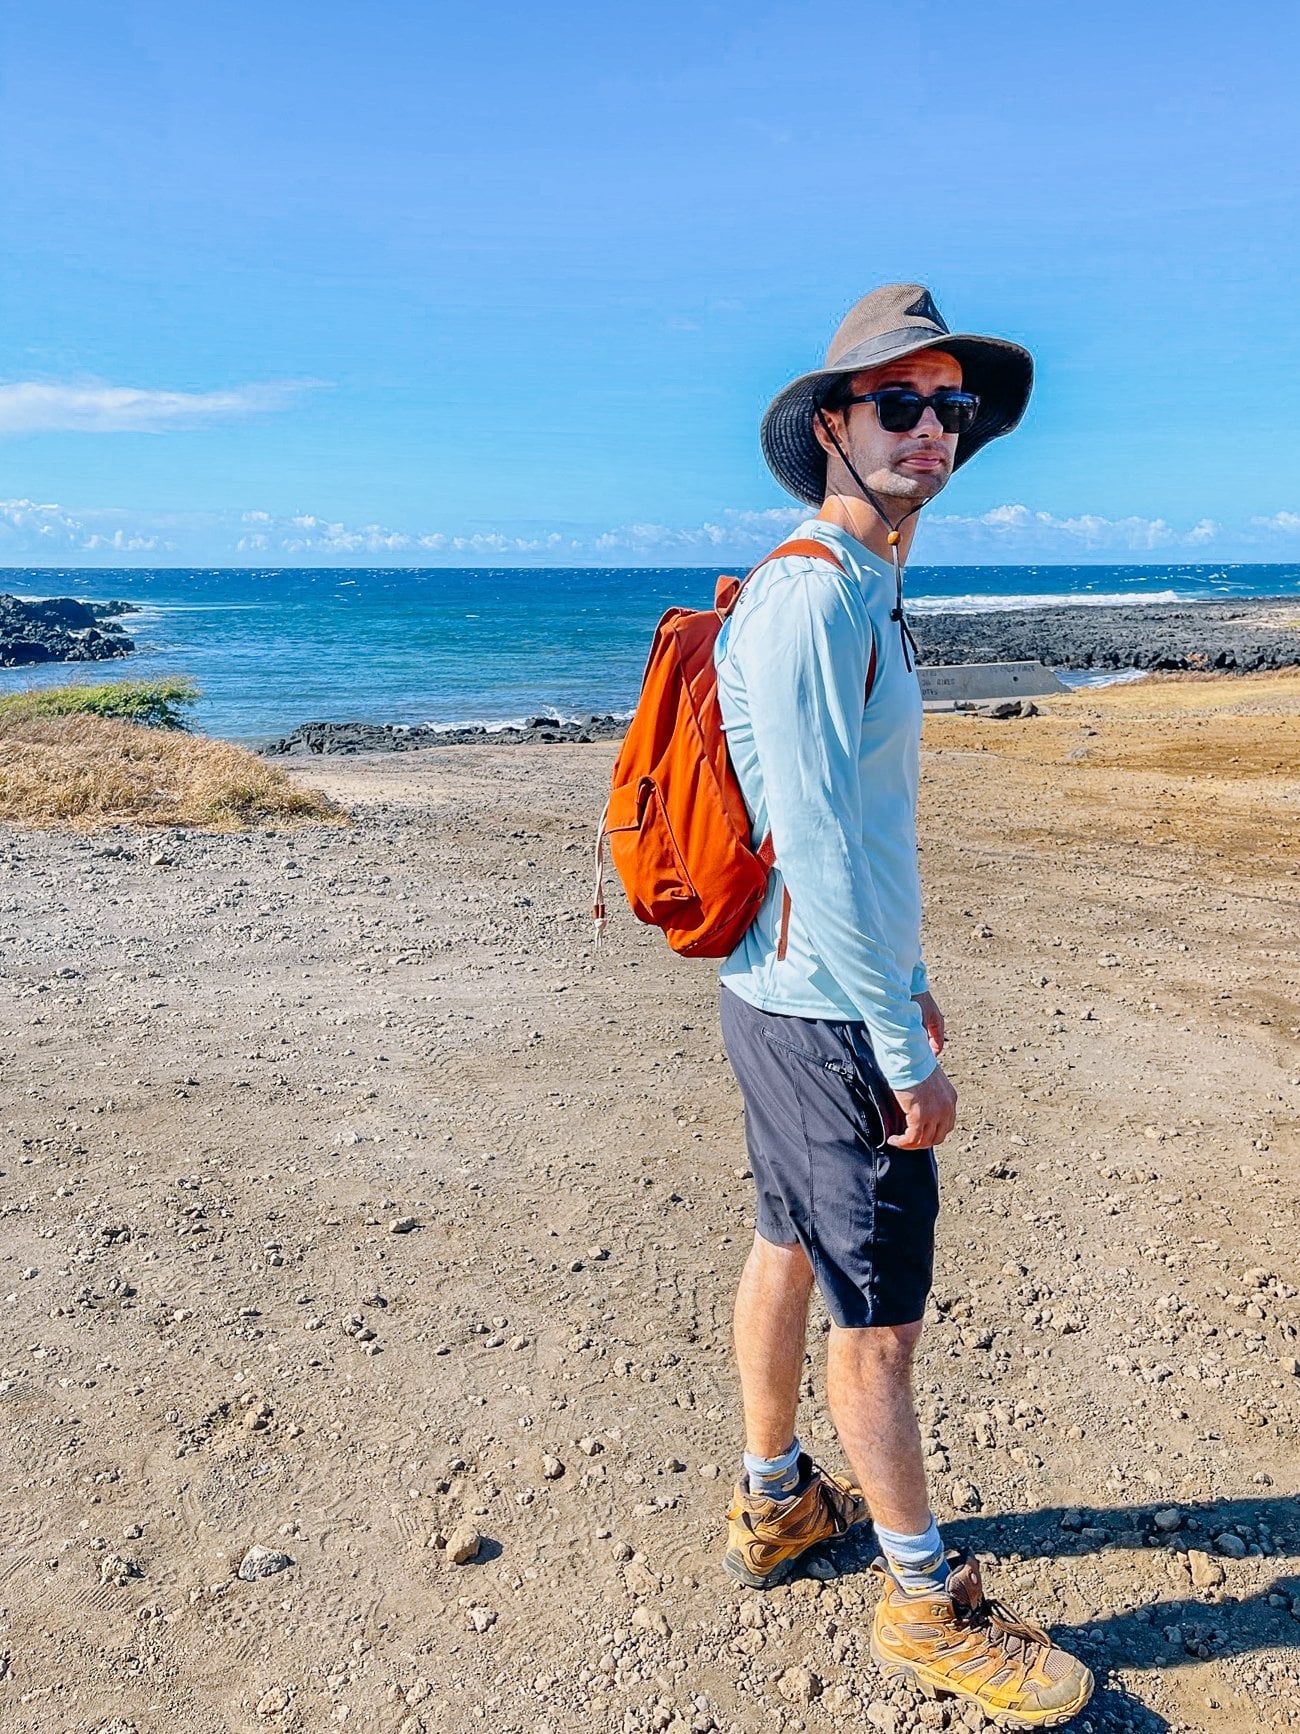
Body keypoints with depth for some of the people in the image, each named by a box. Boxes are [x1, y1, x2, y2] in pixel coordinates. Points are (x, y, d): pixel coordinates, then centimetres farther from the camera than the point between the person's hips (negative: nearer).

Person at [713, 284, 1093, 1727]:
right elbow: (816, 848, -24)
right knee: (878, 1314, 4)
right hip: (825, 1019, -10)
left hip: (796, 997, 10)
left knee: (788, 1248, 20)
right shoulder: (811, 597, -20)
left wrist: (902, 978, 21)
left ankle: (773, 1505, 39)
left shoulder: (864, 593, 13)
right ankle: (928, 1606, 23)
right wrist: (904, 1051, -19)